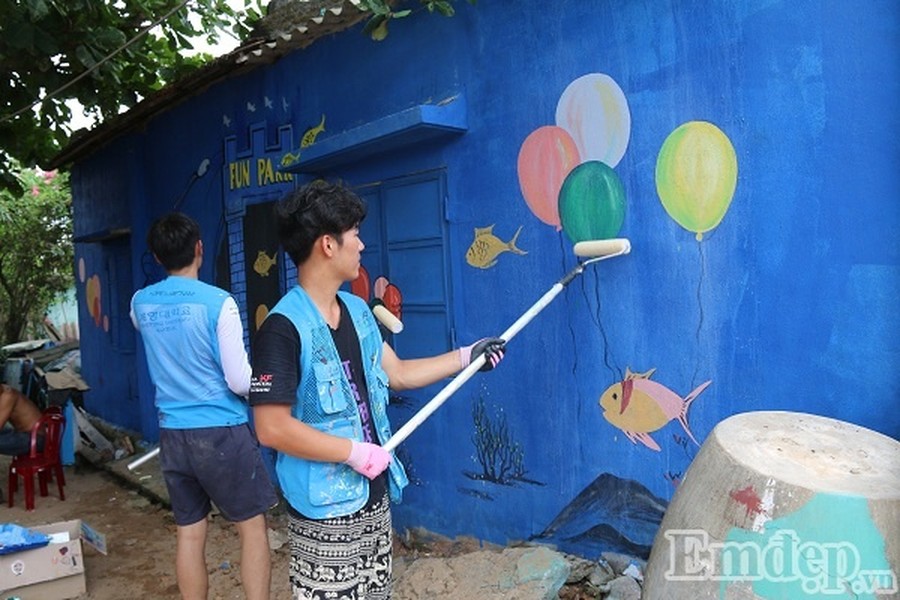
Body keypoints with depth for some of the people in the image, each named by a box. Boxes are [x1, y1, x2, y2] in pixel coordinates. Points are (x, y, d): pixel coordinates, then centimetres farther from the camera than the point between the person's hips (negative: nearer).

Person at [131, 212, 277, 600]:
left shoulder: (140, 303, 2)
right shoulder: (218, 302, -15)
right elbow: (240, 382, -14)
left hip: (172, 434, 6)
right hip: (222, 432, -5)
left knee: (188, 533, 14)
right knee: (252, 528, 8)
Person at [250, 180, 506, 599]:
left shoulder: (357, 309, 6)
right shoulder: (283, 328, -21)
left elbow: (397, 373, 14)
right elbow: (272, 428, -24)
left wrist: (466, 356, 14)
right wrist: (355, 451, -20)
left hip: (374, 496, 8)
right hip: (325, 510, -8)